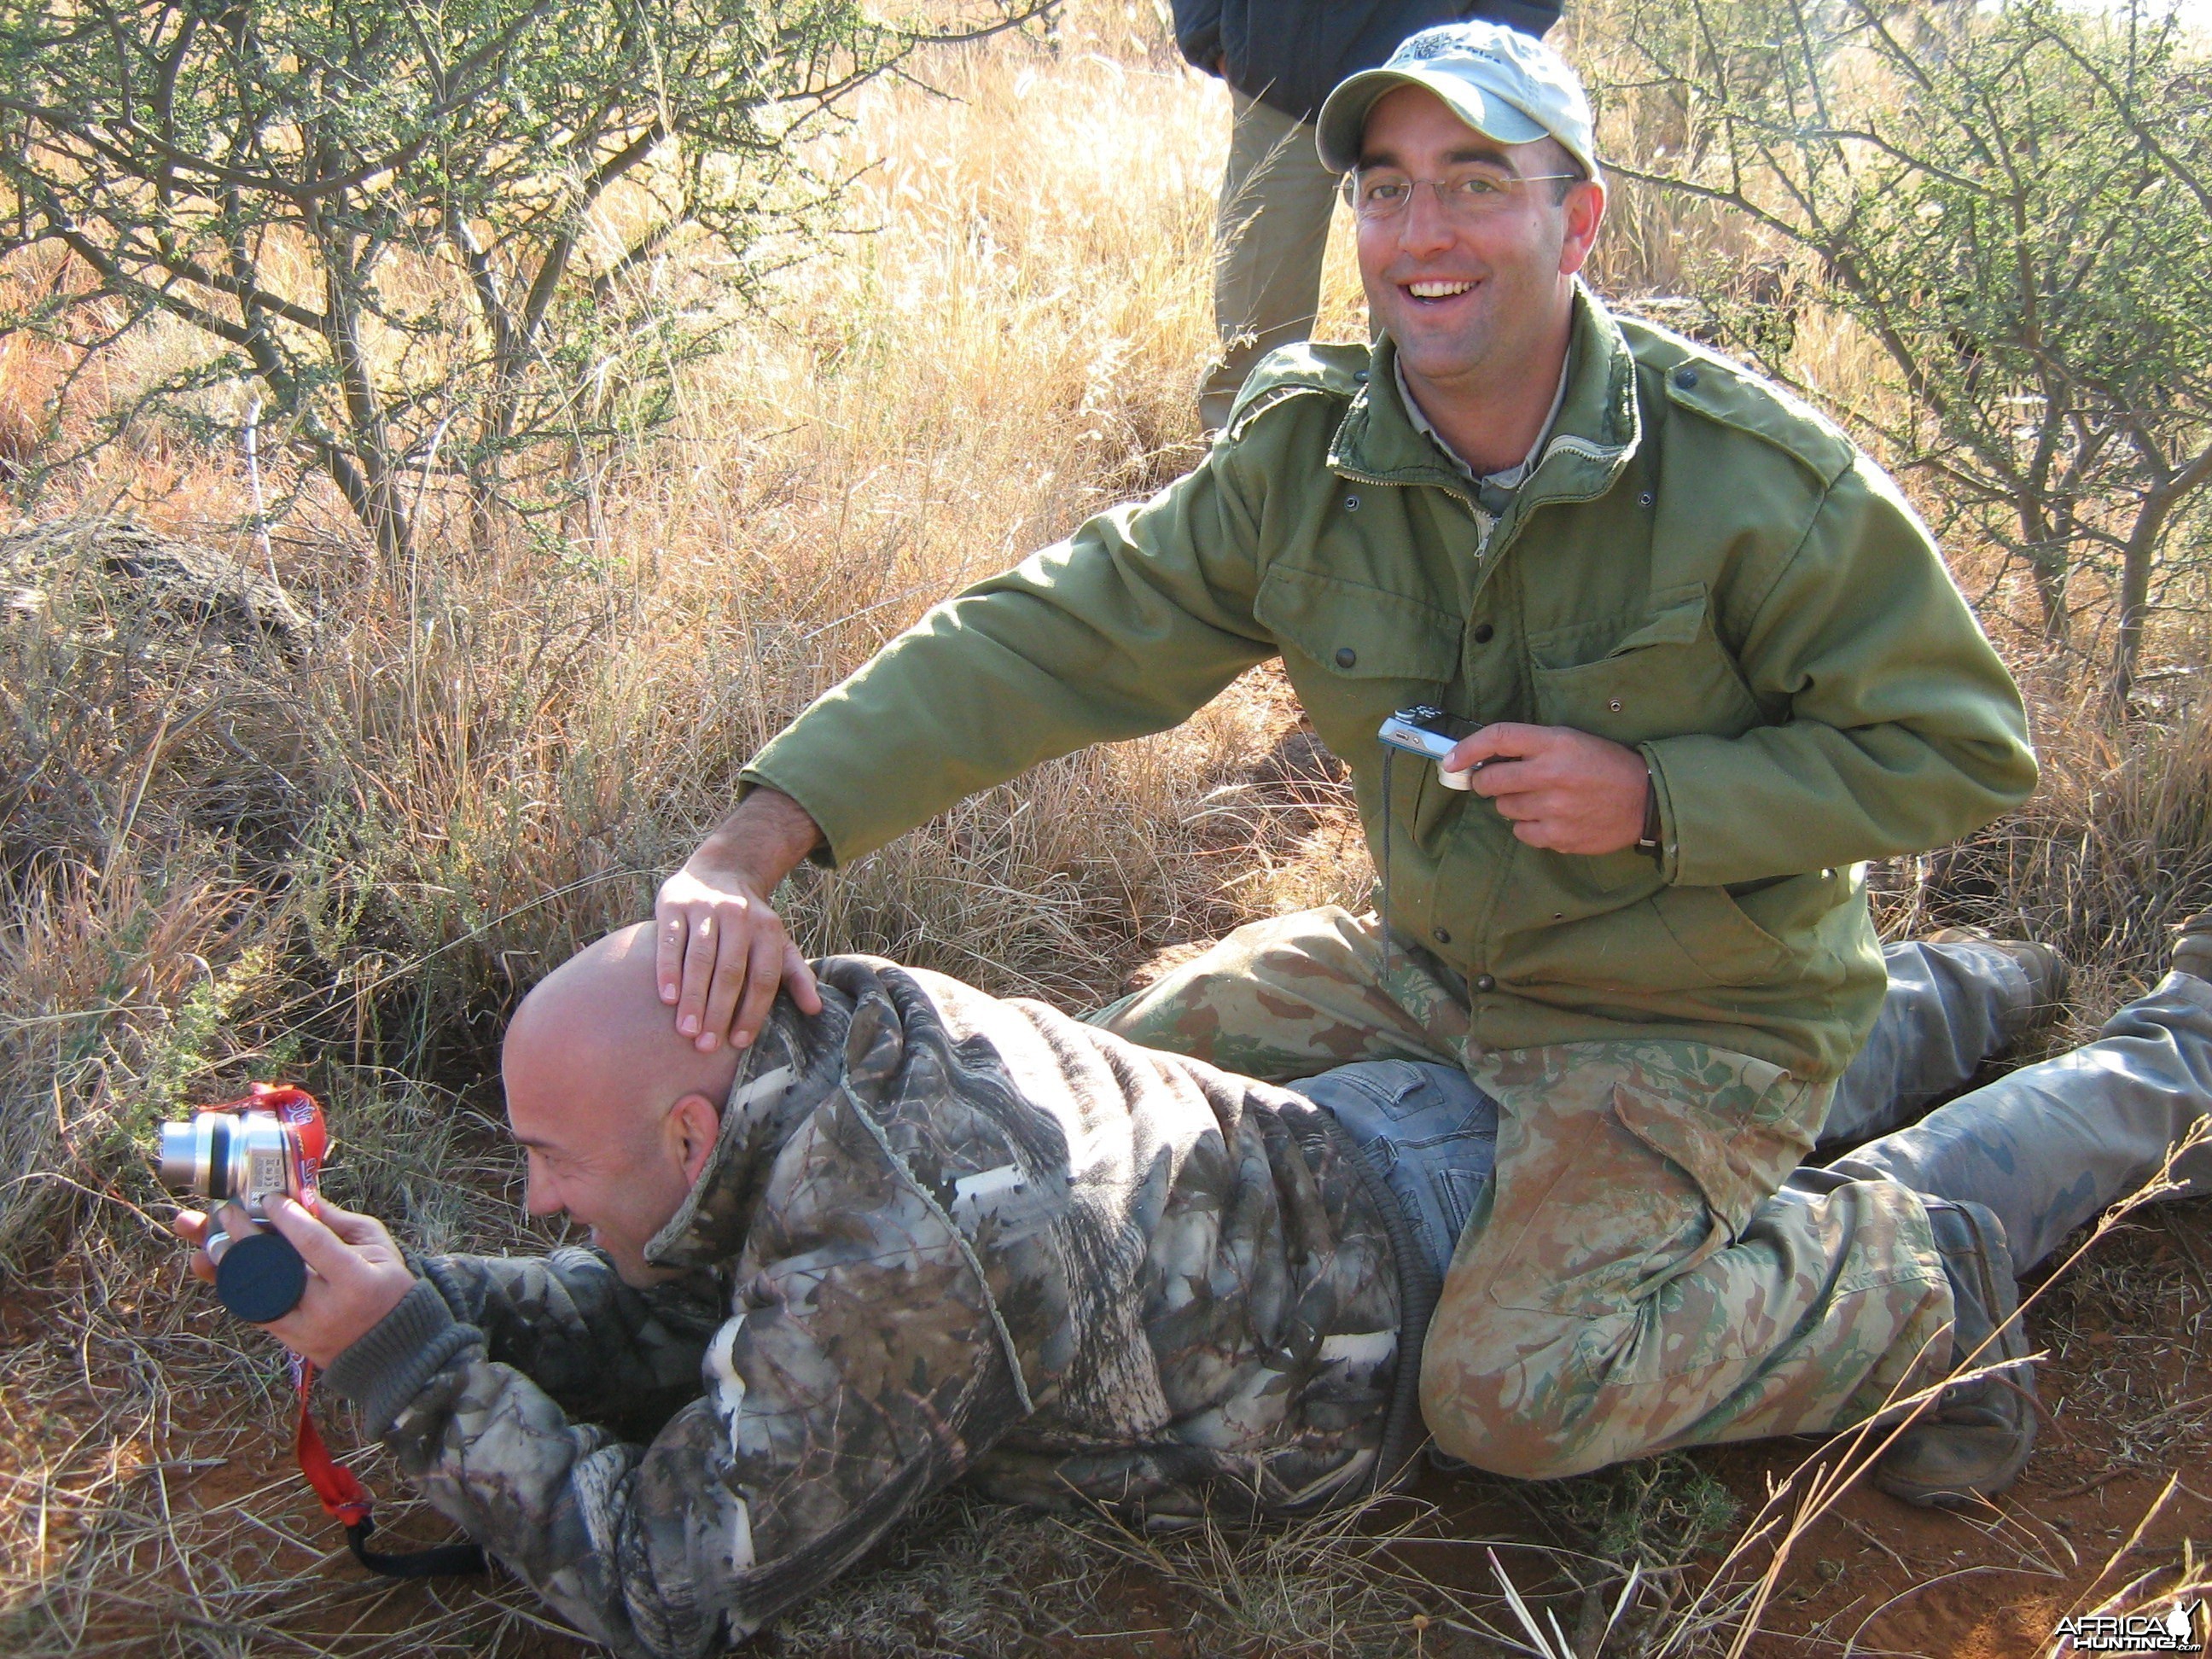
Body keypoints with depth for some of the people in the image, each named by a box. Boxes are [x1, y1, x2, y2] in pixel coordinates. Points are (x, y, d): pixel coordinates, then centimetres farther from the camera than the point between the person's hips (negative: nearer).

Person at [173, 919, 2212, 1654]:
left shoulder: (887, 1261, -36)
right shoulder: (834, 1036, -11)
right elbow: (649, 1329, 1)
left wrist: (400, 1362, -28)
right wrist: (404, 1281, -12)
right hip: (1397, 1134, 6)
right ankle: (1980, 981, 54)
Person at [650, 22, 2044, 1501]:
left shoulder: (1755, 473, -21)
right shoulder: (1301, 457, -9)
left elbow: (1960, 749, -12)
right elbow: (1044, 640, -15)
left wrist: (1653, 797, -25)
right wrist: (758, 842, -27)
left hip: (1698, 1023, -5)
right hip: (1442, 970, 6)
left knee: (1508, 1397, -22)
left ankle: (1906, 1283, 5)